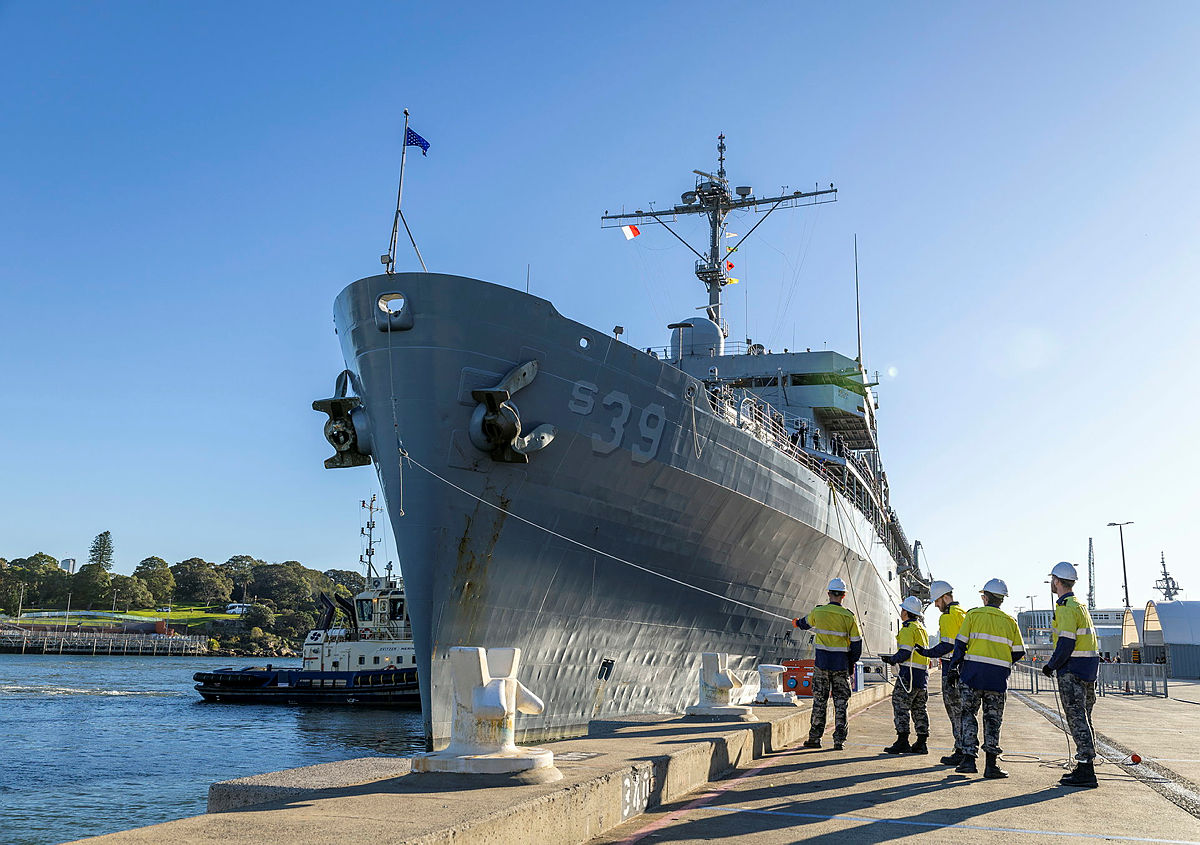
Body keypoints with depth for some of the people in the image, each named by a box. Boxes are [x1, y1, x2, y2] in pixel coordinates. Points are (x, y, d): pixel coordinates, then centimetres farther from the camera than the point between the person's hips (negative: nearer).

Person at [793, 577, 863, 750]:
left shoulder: (817, 612, -2)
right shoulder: (848, 616, -7)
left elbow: (806, 623, 21)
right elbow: (856, 642, -3)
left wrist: (798, 623, 44)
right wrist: (852, 662, 11)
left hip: (822, 663, 1)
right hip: (841, 665, -1)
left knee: (819, 701, 8)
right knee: (840, 702, 5)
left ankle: (815, 738, 11)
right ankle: (839, 740, 5)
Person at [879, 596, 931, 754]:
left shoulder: (908, 628, -11)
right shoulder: (922, 628, 18)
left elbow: (905, 653, -18)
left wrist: (892, 659, -1)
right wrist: (894, 659, 19)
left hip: (909, 673, -9)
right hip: (923, 674, 9)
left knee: (901, 705, -6)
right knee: (920, 709, 11)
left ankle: (902, 741, -8)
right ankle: (921, 744, 13)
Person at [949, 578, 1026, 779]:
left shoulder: (973, 615, 1)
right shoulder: (1009, 621, 8)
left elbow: (960, 643, -3)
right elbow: (1019, 652, 7)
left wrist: (954, 667, 5)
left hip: (973, 672, -2)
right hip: (998, 676, 2)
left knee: (968, 715, 6)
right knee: (993, 719, 8)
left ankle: (969, 759, -1)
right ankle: (991, 764, 3)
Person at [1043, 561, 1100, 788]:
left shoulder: (1066, 608, -15)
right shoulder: (1080, 606, 17)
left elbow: (1066, 643, -21)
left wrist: (1051, 665, -8)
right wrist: (1055, 662, 18)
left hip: (1072, 671, -10)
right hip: (1089, 668, 10)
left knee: (1077, 720, -8)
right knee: (1082, 719, 15)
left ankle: (1086, 772, -9)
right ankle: (1085, 767, 20)